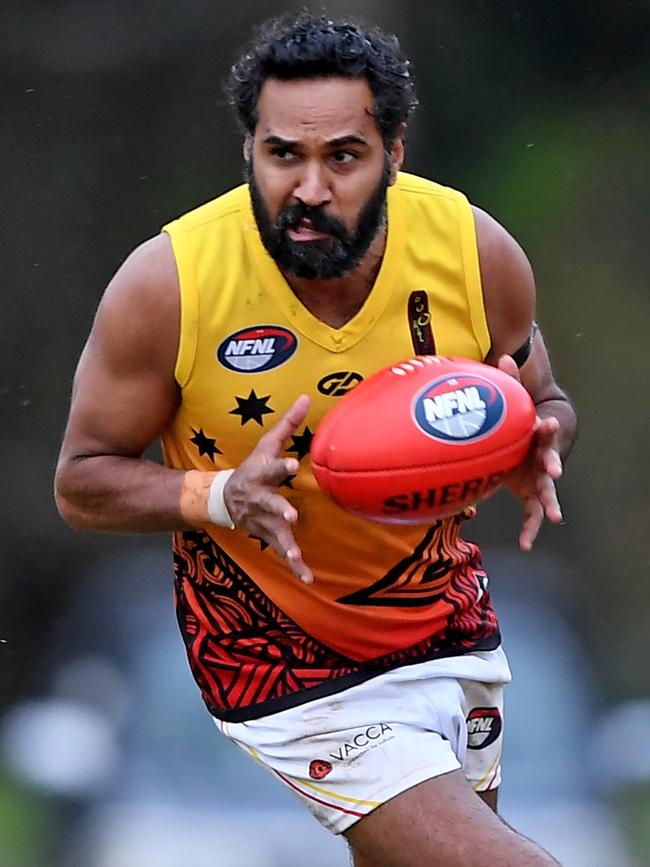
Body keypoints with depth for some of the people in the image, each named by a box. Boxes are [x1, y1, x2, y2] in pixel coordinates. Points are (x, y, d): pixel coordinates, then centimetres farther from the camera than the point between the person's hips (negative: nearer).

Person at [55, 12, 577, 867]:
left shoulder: (477, 251, -15)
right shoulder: (168, 283, -23)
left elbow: (545, 405, 4)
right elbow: (83, 481, -12)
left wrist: (535, 449, -21)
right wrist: (223, 495, -30)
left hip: (446, 610, 5)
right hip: (284, 658, -5)